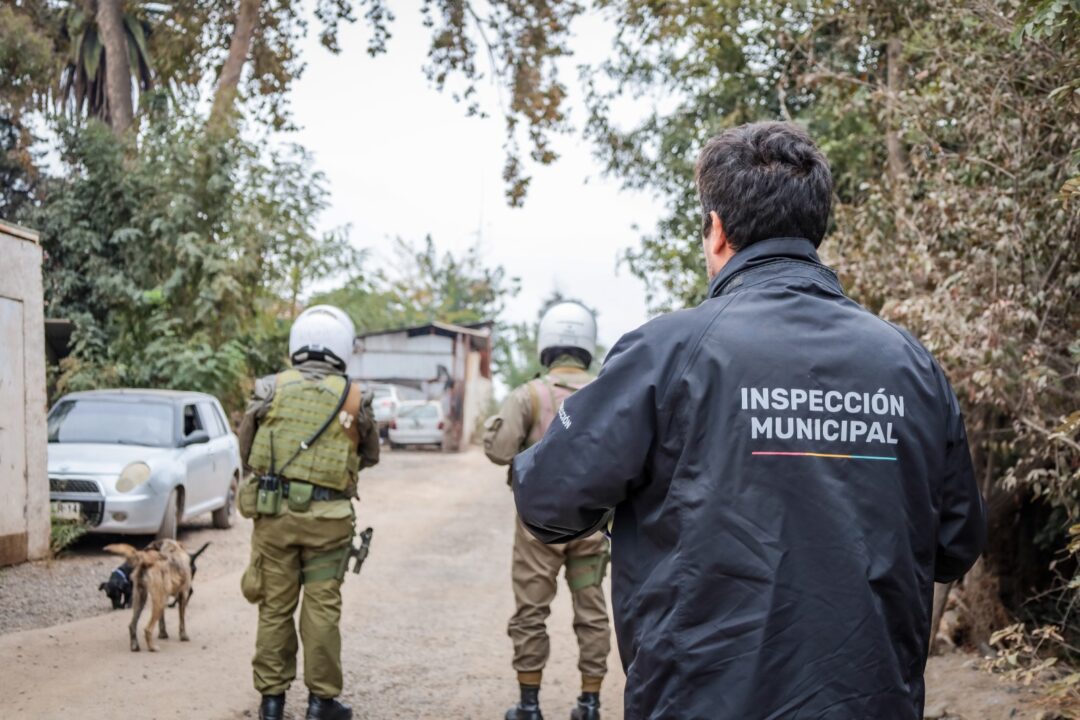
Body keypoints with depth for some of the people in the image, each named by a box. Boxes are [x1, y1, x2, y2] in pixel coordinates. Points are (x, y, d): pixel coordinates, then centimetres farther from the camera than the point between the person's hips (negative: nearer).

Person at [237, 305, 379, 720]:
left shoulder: (271, 389, -2)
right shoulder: (354, 399, -3)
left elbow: (245, 449, 7)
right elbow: (369, 456, 10)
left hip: (274, 512, 1)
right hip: (327, 518, -1)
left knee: (275, 607, 9)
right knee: (322, 609, 6)